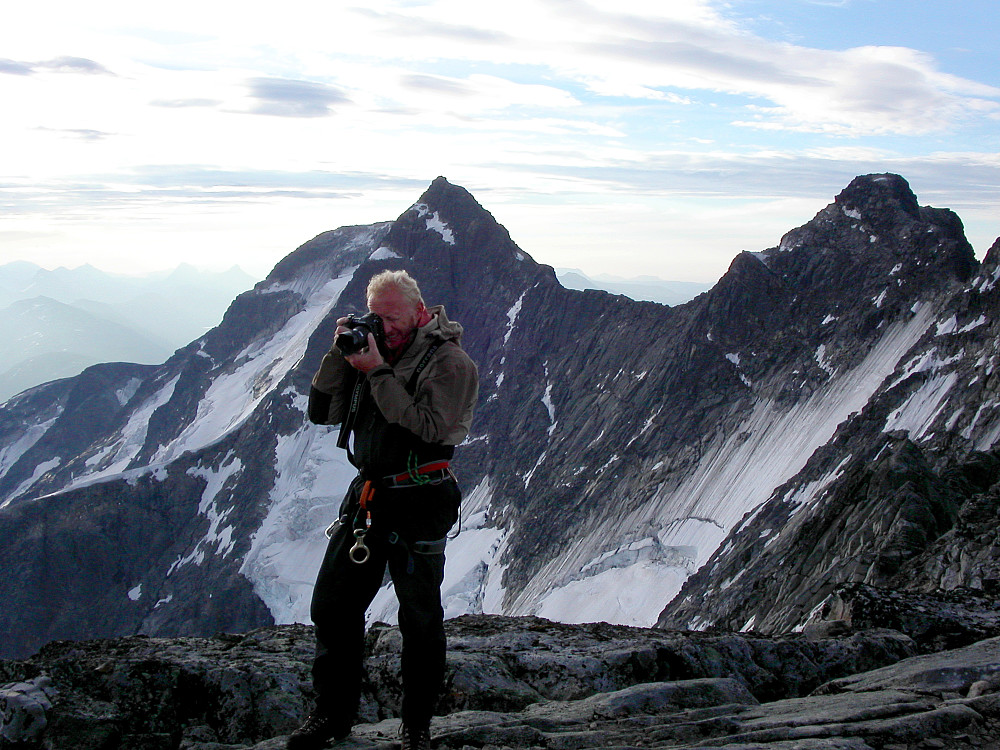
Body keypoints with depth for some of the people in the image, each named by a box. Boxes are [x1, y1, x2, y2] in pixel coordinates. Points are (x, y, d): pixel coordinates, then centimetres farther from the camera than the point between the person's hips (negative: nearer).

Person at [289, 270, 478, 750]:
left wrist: (378, 372, -23)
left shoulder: (449, 362, -10)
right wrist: (339, 355, -7)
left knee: (420, 619, 6)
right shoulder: (370, 350, 8)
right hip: (366, 496, 6)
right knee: (332, 606, 9)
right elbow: (322, 413, 7)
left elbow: (430, 428, -23)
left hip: (418, 506, -6)